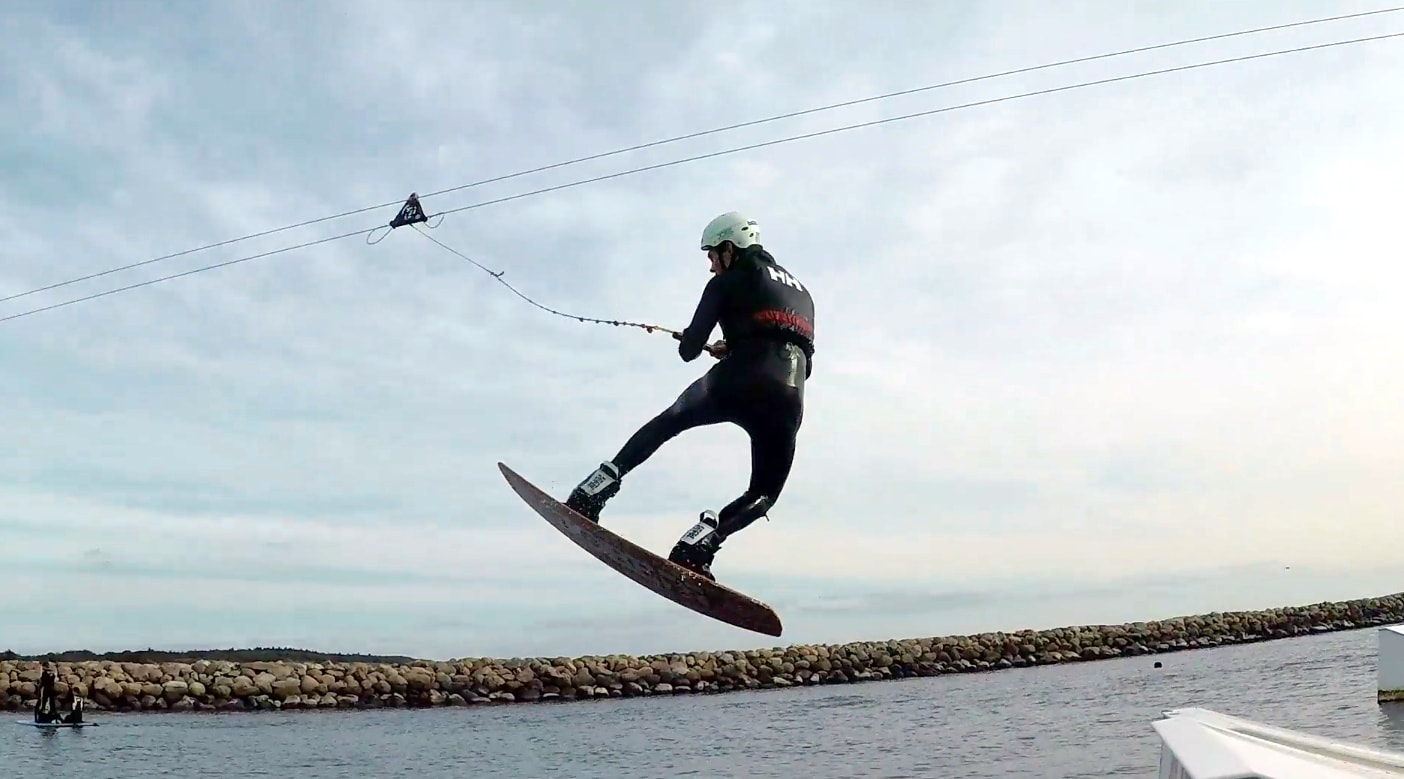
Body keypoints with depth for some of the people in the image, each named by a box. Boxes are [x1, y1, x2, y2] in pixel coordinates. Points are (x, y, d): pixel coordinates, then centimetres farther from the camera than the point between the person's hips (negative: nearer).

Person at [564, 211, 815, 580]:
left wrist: (688, 343, 31)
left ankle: (591, 493, 10)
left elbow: (690, 348, 6)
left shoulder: (727, 282, 12)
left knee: (667, 423, 22)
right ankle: (700, 542, -4)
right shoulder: (802, 291, 32)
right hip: (789, 404, 4)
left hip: (737, 383, -3)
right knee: (763, 494, 20)